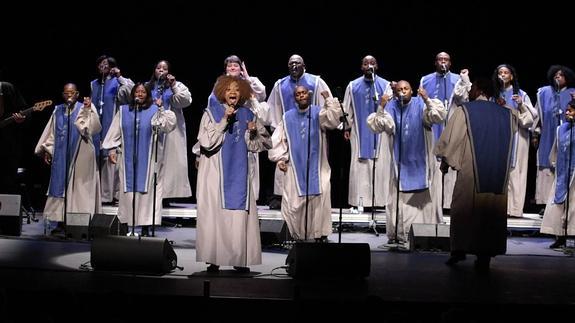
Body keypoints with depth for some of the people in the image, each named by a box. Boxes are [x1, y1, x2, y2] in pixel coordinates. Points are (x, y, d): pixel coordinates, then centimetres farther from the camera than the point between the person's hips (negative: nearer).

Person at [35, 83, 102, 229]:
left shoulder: (85, 108, 0)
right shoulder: (58, 111, 12)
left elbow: (94, 128, -14)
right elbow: (51, 132, 16)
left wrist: (88, 110, -24)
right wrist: (46, 150, 9)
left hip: (80, 155, -4)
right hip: (61, 155, 4)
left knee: (78, 187, -4)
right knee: (61, 185, 4)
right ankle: (61, 221, 10)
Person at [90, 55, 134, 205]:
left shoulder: (116, 83, 2)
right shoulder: (94, 84, 19)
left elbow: (131, 91, -16)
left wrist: (120, 76, -18)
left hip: (111, 126, -6)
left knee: (110, 159, -10)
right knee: (96, 158, 4)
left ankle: (112, 194, -9)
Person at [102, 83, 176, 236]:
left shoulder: (155, 110, 2)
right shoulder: (123, 111, 10)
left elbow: (170, 124, -13)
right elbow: (115, 132, 11)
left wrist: (161, 108, -20)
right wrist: (112, 149, 3)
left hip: (147, 159, -2)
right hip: (128, 159, 2)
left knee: (146, 190, -2)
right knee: (128, 191, 5)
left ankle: (146, 227, 2)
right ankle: (126, 224, 12)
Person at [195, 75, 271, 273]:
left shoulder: (247, 115, 10)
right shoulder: (212, 112, 1)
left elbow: (258, 145, 10)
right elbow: (206, 142, -12)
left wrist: (253, 133, -10)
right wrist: (224, 120, -16)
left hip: (239, 173, 2)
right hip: (216, 173, -2)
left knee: (240, 216, -3)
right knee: (215, 214, -4)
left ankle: (240, 260, 3)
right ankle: (213, 260, 2)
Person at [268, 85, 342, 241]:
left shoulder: (318, 113, 2)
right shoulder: (288, 117, 9)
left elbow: (333, 120, -18)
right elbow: (278, 139, 12)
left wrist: (328, 100, -27)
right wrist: (279, 158, 1)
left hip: (317, 167, -2)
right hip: (295, 167, 2)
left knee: (321, 197, -12)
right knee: (294, 202, -1)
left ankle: (320, 234, -2)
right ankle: (298, 234, 13)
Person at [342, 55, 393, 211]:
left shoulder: (385, 85, 3)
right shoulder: (353, 86, 8)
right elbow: (347, 109, 9)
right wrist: (347, 127, 5)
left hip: (379, 131, -1)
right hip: (360, 132, 1)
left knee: (380, 165, -3)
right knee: (359, 166, 0)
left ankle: (380, 199, 1)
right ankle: (360, 200, 4)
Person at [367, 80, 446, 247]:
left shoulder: (421, 105, -2)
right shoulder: (391, 107, 1)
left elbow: (439, 116, -17)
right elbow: (378, 127, -11)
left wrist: (427, 99, -29)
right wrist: (381, 108, -23)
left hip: (420, 160, -1)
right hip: (400, 161, 1)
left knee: (422, 197, 5)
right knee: (399, 199, 0)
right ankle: (398, 235, 4)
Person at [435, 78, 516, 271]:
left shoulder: (464, 110, -2)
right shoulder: (507, 114, 8)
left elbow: (451, 138, -2)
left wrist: (445, 160, 11)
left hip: (470, 170, -3)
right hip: (499, 174, 3)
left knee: (464, 210, 9)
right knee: (492, 212, 7)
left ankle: (460, 249, 8)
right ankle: (485, 256, 6)